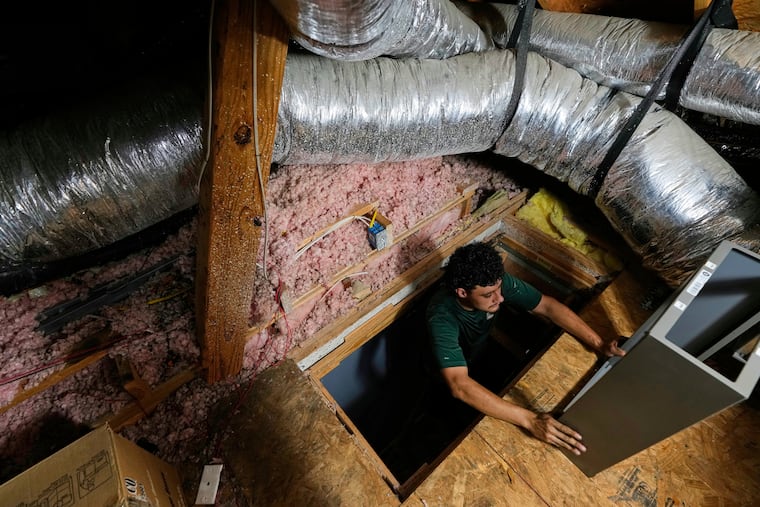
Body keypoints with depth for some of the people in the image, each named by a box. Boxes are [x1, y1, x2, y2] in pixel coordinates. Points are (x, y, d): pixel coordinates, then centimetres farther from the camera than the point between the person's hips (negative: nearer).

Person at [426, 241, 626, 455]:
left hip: (484, 351, 5)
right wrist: (530, 420, -57)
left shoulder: (497, 281, -30)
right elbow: (460, 386, -52)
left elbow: (547, 306, -21)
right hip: (454, 375, -4)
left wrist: (599, 344, -30)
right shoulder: (442, 318, -44)